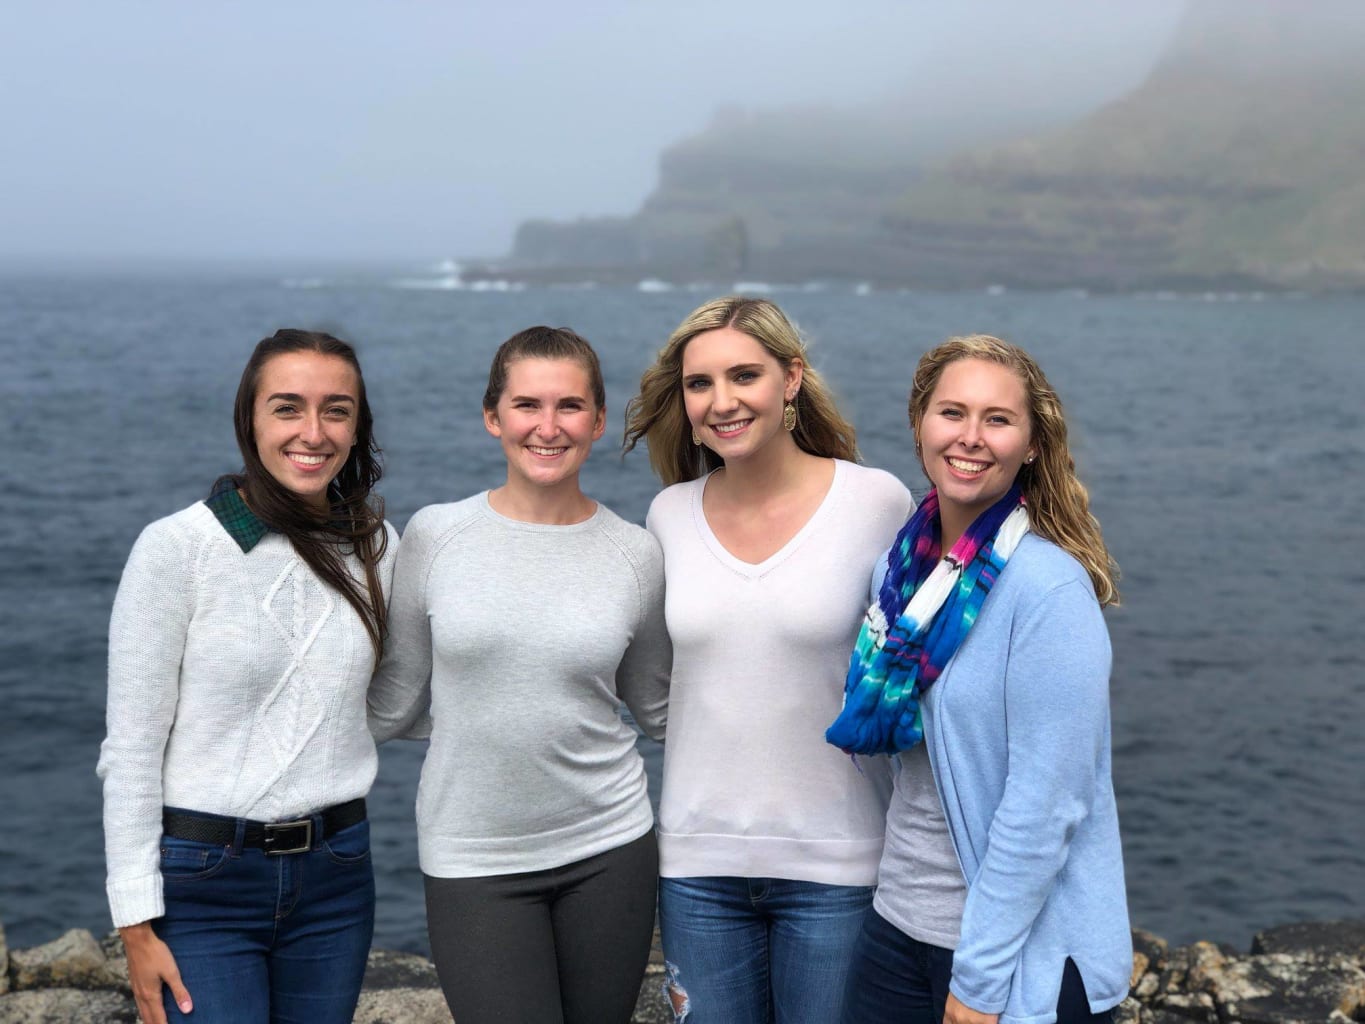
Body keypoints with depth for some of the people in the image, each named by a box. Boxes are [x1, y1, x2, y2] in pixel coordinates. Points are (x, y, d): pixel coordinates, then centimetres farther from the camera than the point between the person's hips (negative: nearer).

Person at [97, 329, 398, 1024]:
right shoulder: (176, 546, -11)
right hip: (202, 880, -4)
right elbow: (131, 748, -9)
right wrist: (136, 921, -11)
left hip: (335, 876, 4)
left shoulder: (378, 547, 2)